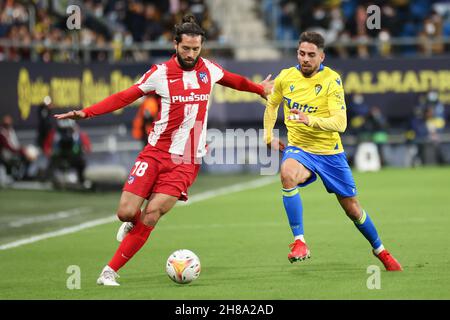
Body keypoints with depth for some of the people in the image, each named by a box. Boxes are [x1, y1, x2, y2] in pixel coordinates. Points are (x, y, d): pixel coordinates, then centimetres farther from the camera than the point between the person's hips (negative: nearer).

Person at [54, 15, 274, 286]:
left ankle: (111, 271, -7)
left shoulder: (209, 69, 5)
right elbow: (125, 97, -3)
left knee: (151, 214, -15)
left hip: (187, 161, 1)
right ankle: (134, 224, 30)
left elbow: (233, 80, 27)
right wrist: (86, 113, -13)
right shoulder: (161, 73, -5)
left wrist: (260, 88, 44)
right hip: (157, 152, -1)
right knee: (126, 212, -10)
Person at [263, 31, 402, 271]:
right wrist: (268, 137, 10)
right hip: (298, 148, 1)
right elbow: (272, 105, 18)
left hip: (329, 152, -1)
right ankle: (299, 242, -31)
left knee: (352, 208, 8)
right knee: (287, 174, -35)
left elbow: (340, 123, -25)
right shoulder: (286, 77, -4)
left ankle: (379, 250, 35)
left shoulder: (331, 80, -15)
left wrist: (310, 120, -40)